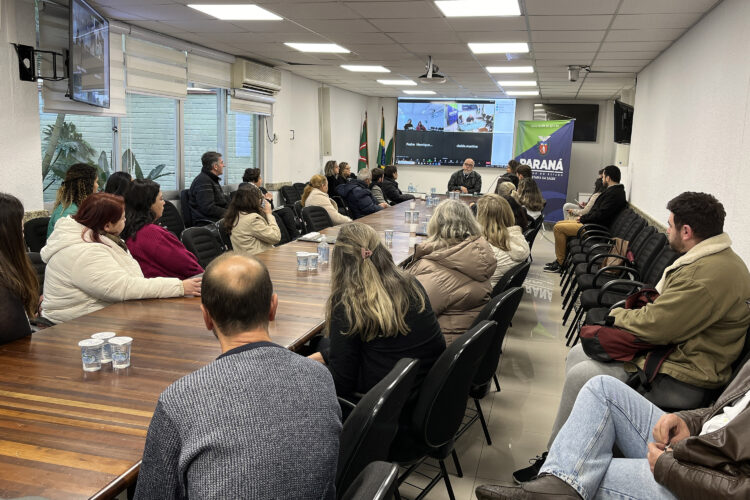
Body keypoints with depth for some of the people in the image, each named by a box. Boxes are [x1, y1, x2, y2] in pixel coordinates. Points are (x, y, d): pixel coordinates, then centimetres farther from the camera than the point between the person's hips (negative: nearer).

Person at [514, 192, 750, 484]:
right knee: (579, 354, 8)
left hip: (682, 379, -11)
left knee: (582, 376, -17)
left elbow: (655, 326, -25)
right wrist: (632, 313, 0)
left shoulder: (708, 274, -26)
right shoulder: (715, 258, 9)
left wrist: (617, 315, -6)